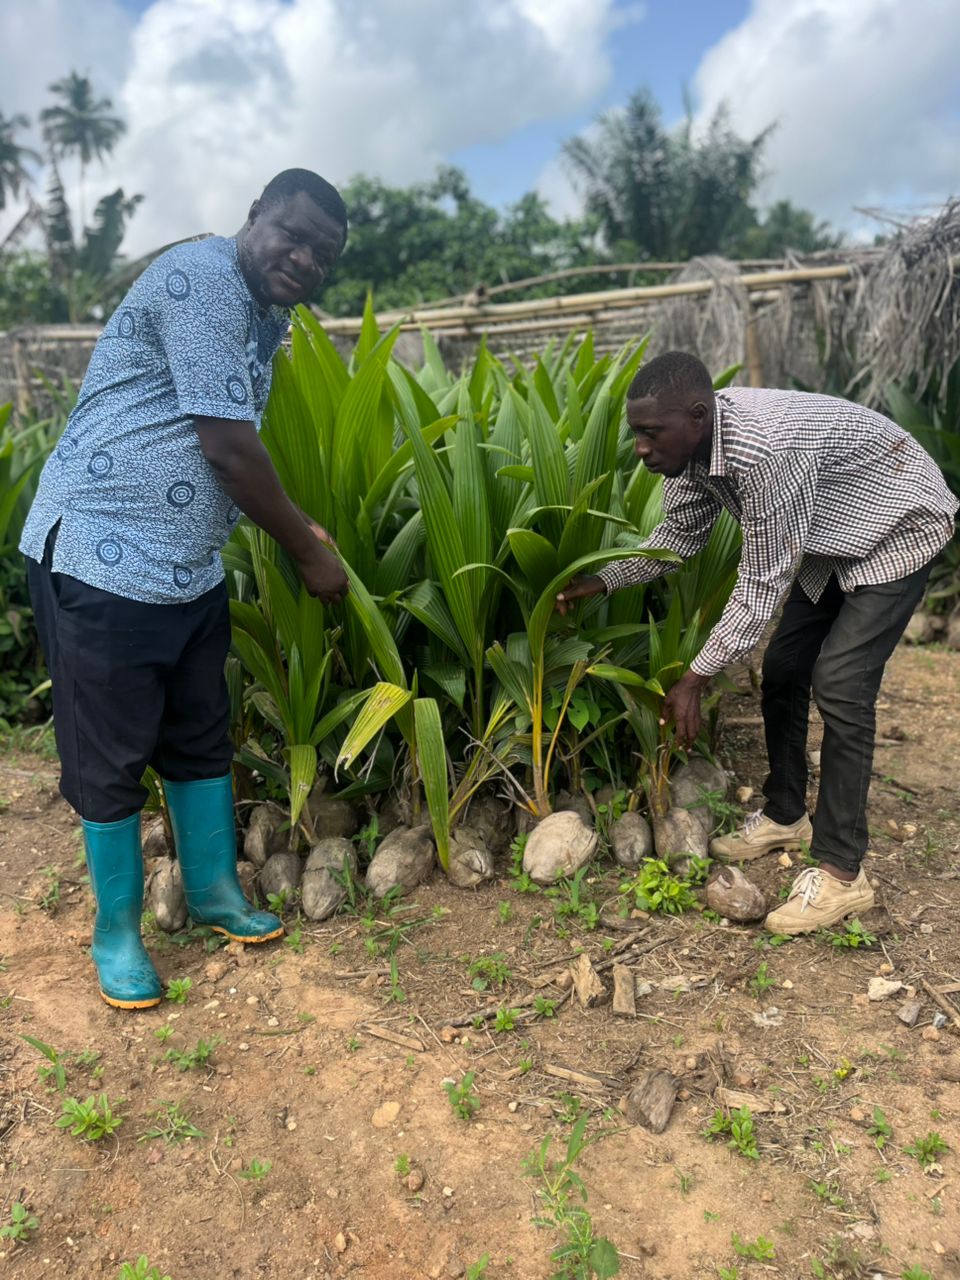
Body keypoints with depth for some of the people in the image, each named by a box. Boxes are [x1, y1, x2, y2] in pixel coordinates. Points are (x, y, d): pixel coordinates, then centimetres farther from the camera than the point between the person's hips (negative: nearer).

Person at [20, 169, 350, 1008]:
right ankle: (117, 931, 23)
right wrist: (309, 553, -10)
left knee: (202, 739, 16)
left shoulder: (267, 314, 13)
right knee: (111, 758, 4)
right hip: (102, 559, -9)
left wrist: (299, 530, 14)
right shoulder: (202, 279, -16)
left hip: (191, 568, 9)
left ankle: (212, 890, 34)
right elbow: (226, 448, -20)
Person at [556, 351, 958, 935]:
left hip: (900, 527, -8)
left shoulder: (766, 451, -39)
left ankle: (842, 872, -7)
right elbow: (680, 533, 2)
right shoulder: (698, 442, -12)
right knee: (783, 668, 7)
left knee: (839, 684, -16)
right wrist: (598, 581, -9)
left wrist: (694, 680, -29)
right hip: (835, 536, 9)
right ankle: (786, 815, 24)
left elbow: (764, 583, -33)